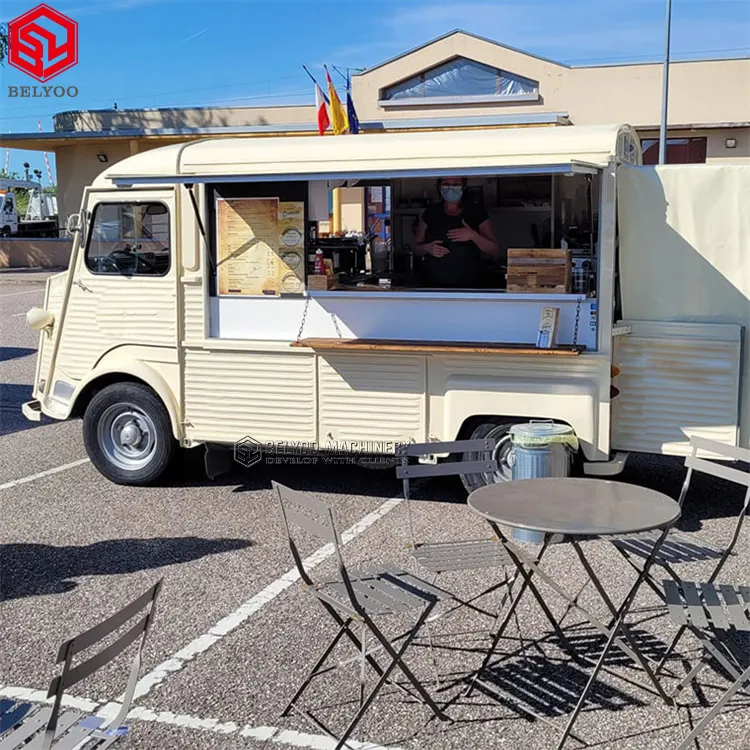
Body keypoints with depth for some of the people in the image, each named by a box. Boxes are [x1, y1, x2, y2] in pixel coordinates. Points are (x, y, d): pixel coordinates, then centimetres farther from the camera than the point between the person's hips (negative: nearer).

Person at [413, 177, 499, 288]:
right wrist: (427, 248, -10)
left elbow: (495, 251, 0)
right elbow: (416, 248, 13)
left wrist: (473, 235, -17)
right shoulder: (431, 212, 9)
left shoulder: (476, 212, 4)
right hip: (432, 284, 1)